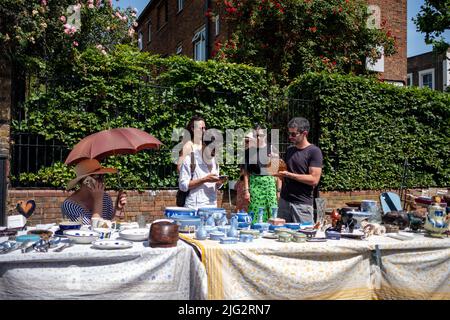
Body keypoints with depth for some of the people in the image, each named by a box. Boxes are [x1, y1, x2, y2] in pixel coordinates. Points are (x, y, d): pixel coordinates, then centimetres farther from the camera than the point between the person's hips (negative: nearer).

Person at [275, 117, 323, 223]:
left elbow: (314, 180, -15)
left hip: (302, 204, -5)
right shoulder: (289, 150, 12)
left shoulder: (314, 151, -7)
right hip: (284, 201, 6)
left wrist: (289, 174, -15)